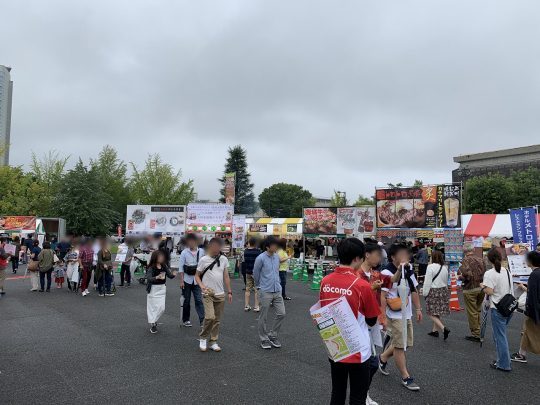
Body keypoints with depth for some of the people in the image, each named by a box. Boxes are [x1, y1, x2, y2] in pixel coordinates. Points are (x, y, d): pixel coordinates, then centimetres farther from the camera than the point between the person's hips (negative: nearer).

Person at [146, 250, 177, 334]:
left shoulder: (164, 266, 1)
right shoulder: (151, 268, -15)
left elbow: (169, 275, 0)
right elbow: (149, 278, -27)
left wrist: (173, 274, -24)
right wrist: (157, 277, -45)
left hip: (162, 289, 5)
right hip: (153, 289, -5)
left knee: (162, 308, 5)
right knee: (152, 307, 4)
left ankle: (154, 321, 27)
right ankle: (152, 324, 19)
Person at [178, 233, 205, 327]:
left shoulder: (201, 251, 0)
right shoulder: (184, 252, -4)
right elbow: (181, 268, -3)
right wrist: (181, 281, -8)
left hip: (197, 280, 1)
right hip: (187, 280, 0)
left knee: (199, 300, -5)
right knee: (186, 300, 9)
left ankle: (202, 320, -6)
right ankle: (186, 320, 22)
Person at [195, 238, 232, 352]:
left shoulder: (224, 259, 5)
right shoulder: (204, 260, -5)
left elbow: (226, 277, 10)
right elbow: (197, 275, 1)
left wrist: (229, 292, 8)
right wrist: (202, 286, -17)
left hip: (220, 295, 4)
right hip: (208, 294, -4)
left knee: (217, 320, 8)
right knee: (210, 317, -16)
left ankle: (213, 342, 21)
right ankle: (203, 338, 7)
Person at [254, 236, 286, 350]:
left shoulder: (277, 257, 6)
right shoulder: (261, 258, -12)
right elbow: (255, 274, 0)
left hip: (277, 291, 6)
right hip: (266, 292, -5)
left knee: (281, 314, 3)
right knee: (263, 317, 5)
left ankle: (273, 336, 21)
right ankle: (264, 339, 20)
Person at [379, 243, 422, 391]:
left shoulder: (409, 271, 5)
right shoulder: (387, 273, -17)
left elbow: (414, 291, 15)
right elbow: (383, 296, -18)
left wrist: (418, 309, 14)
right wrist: (382, 316, -20)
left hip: (407, 314, 8)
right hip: (394, 315, -8)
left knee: (406, 343, 16)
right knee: (400, 346, 1)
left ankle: (383, 358, 36)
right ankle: (406, 377, 15)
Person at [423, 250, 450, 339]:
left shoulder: (430, 267, -16)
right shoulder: (445, 267, 3)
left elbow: (427, 282, -15)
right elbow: (446, 281, 12)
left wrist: (425, 293, -6)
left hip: (433, 292, -7)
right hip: (443, 291, 7)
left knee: (432, 313, -2)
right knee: (437, 313, 17)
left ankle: (443, 328, -16)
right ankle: (435, 330, 25)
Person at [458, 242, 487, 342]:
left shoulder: (466, 260, -14)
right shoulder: (480, 259, 5)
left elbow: (467, 275, -25)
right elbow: (485, 273, 7)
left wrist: (460, 277, -7)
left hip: (470, 289, -6)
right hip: (481, 288, 7)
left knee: (472, 313, 3)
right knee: (478, 311, 19)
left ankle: (476, 334, 9)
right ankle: (478, 331, 27)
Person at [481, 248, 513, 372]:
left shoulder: (489, 274, -16)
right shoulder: (507, 271, 6)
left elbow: (489, 291, -21)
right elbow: (510, 288, 14)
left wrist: (482, 286, -2)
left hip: (498, 309, -7)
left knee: (500, 336, 2)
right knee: (500, 334, 20)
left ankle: (504, 364, 9)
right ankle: (502, 360, 26)